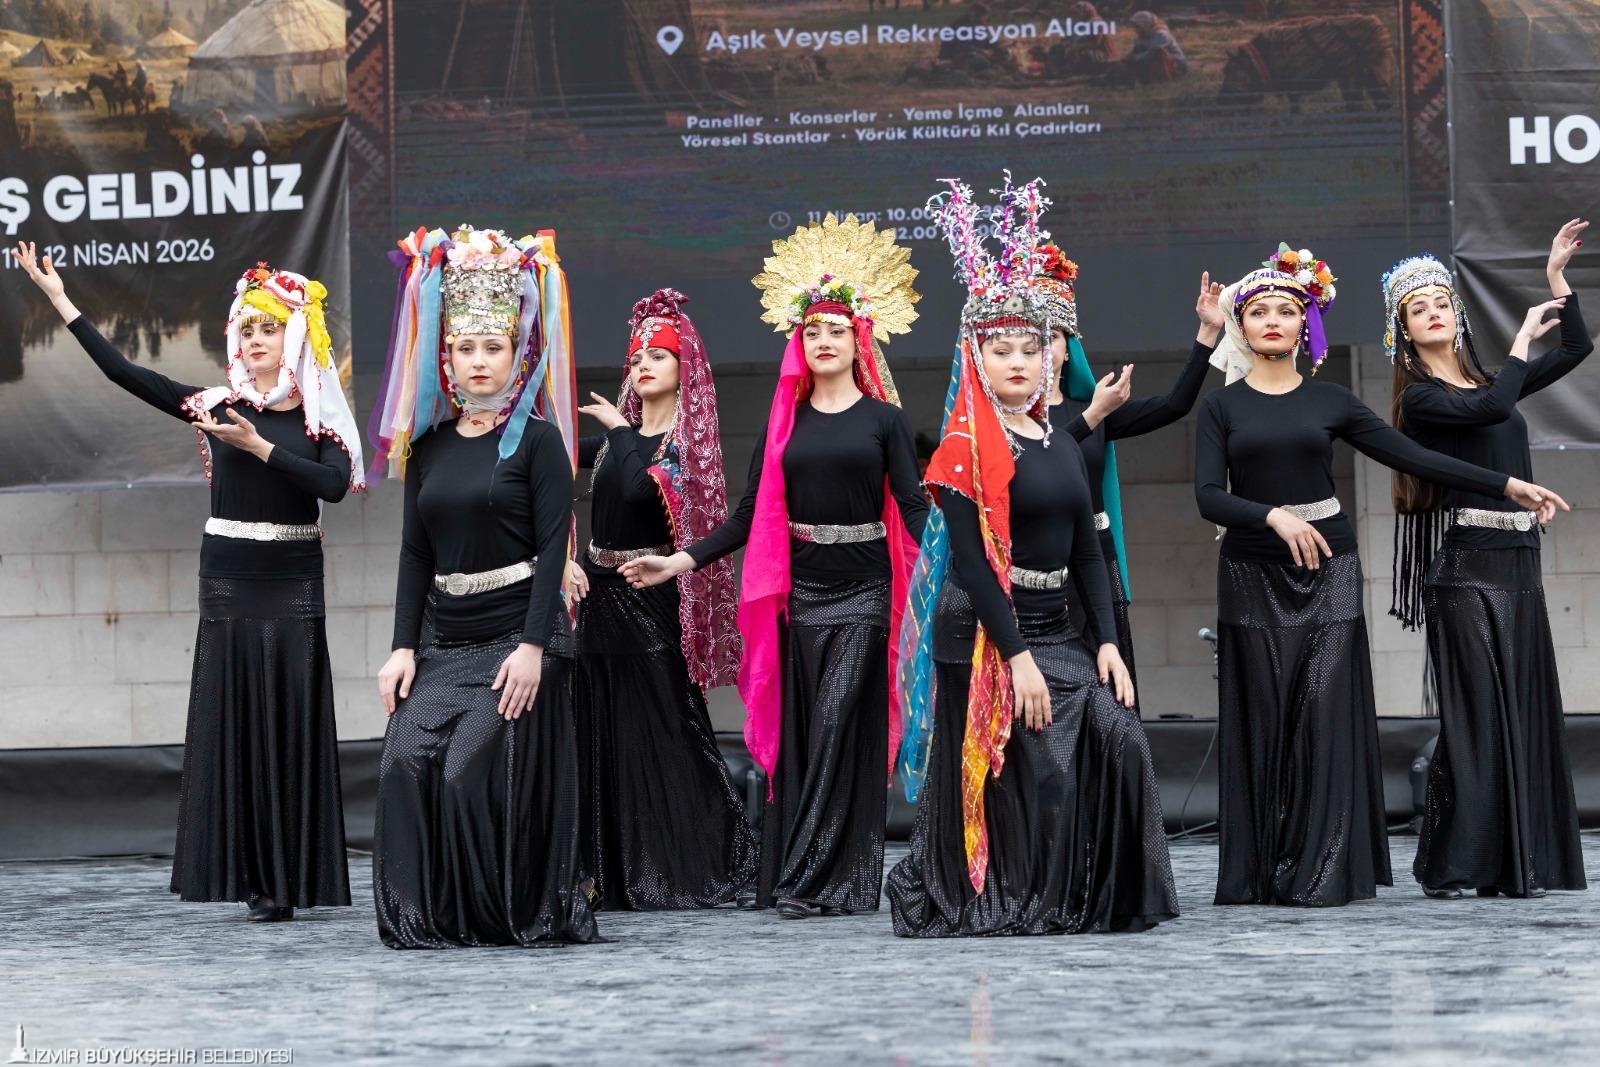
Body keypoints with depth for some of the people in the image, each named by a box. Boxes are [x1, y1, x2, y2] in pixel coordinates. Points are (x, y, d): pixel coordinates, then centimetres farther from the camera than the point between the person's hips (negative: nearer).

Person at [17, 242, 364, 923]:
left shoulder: (318, 419, 2)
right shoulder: (217, 406, 6)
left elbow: (335, 485, -15)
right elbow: (122, 372, 2)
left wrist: (258, 446, -18)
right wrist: (59, 298, 0)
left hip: (292, 586, -2)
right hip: (227, 583, 2)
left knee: (290, 725, -2)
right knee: (233, 724, 0)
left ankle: (287, 879, 3)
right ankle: (251, 874, 5)